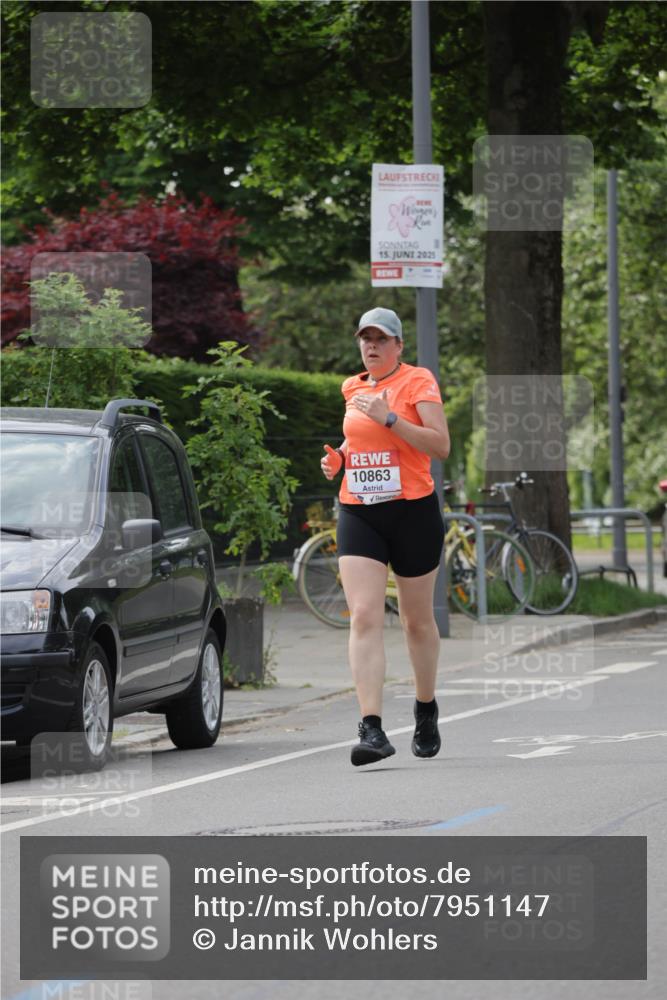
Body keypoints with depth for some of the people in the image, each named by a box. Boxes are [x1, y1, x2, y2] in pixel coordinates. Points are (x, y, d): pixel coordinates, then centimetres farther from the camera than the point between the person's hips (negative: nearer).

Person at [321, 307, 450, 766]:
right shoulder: (353, 388, 13)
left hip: (413, 510, -3)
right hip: (358, 514, 3)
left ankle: (427, 709, 34)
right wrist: (339, 457, 9)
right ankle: (372, 728, -21)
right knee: (364, 617, -13)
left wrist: (389, 418, -22)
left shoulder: (418, 381, -4)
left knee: (418, 620, 10)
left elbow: (441, 445, -14)